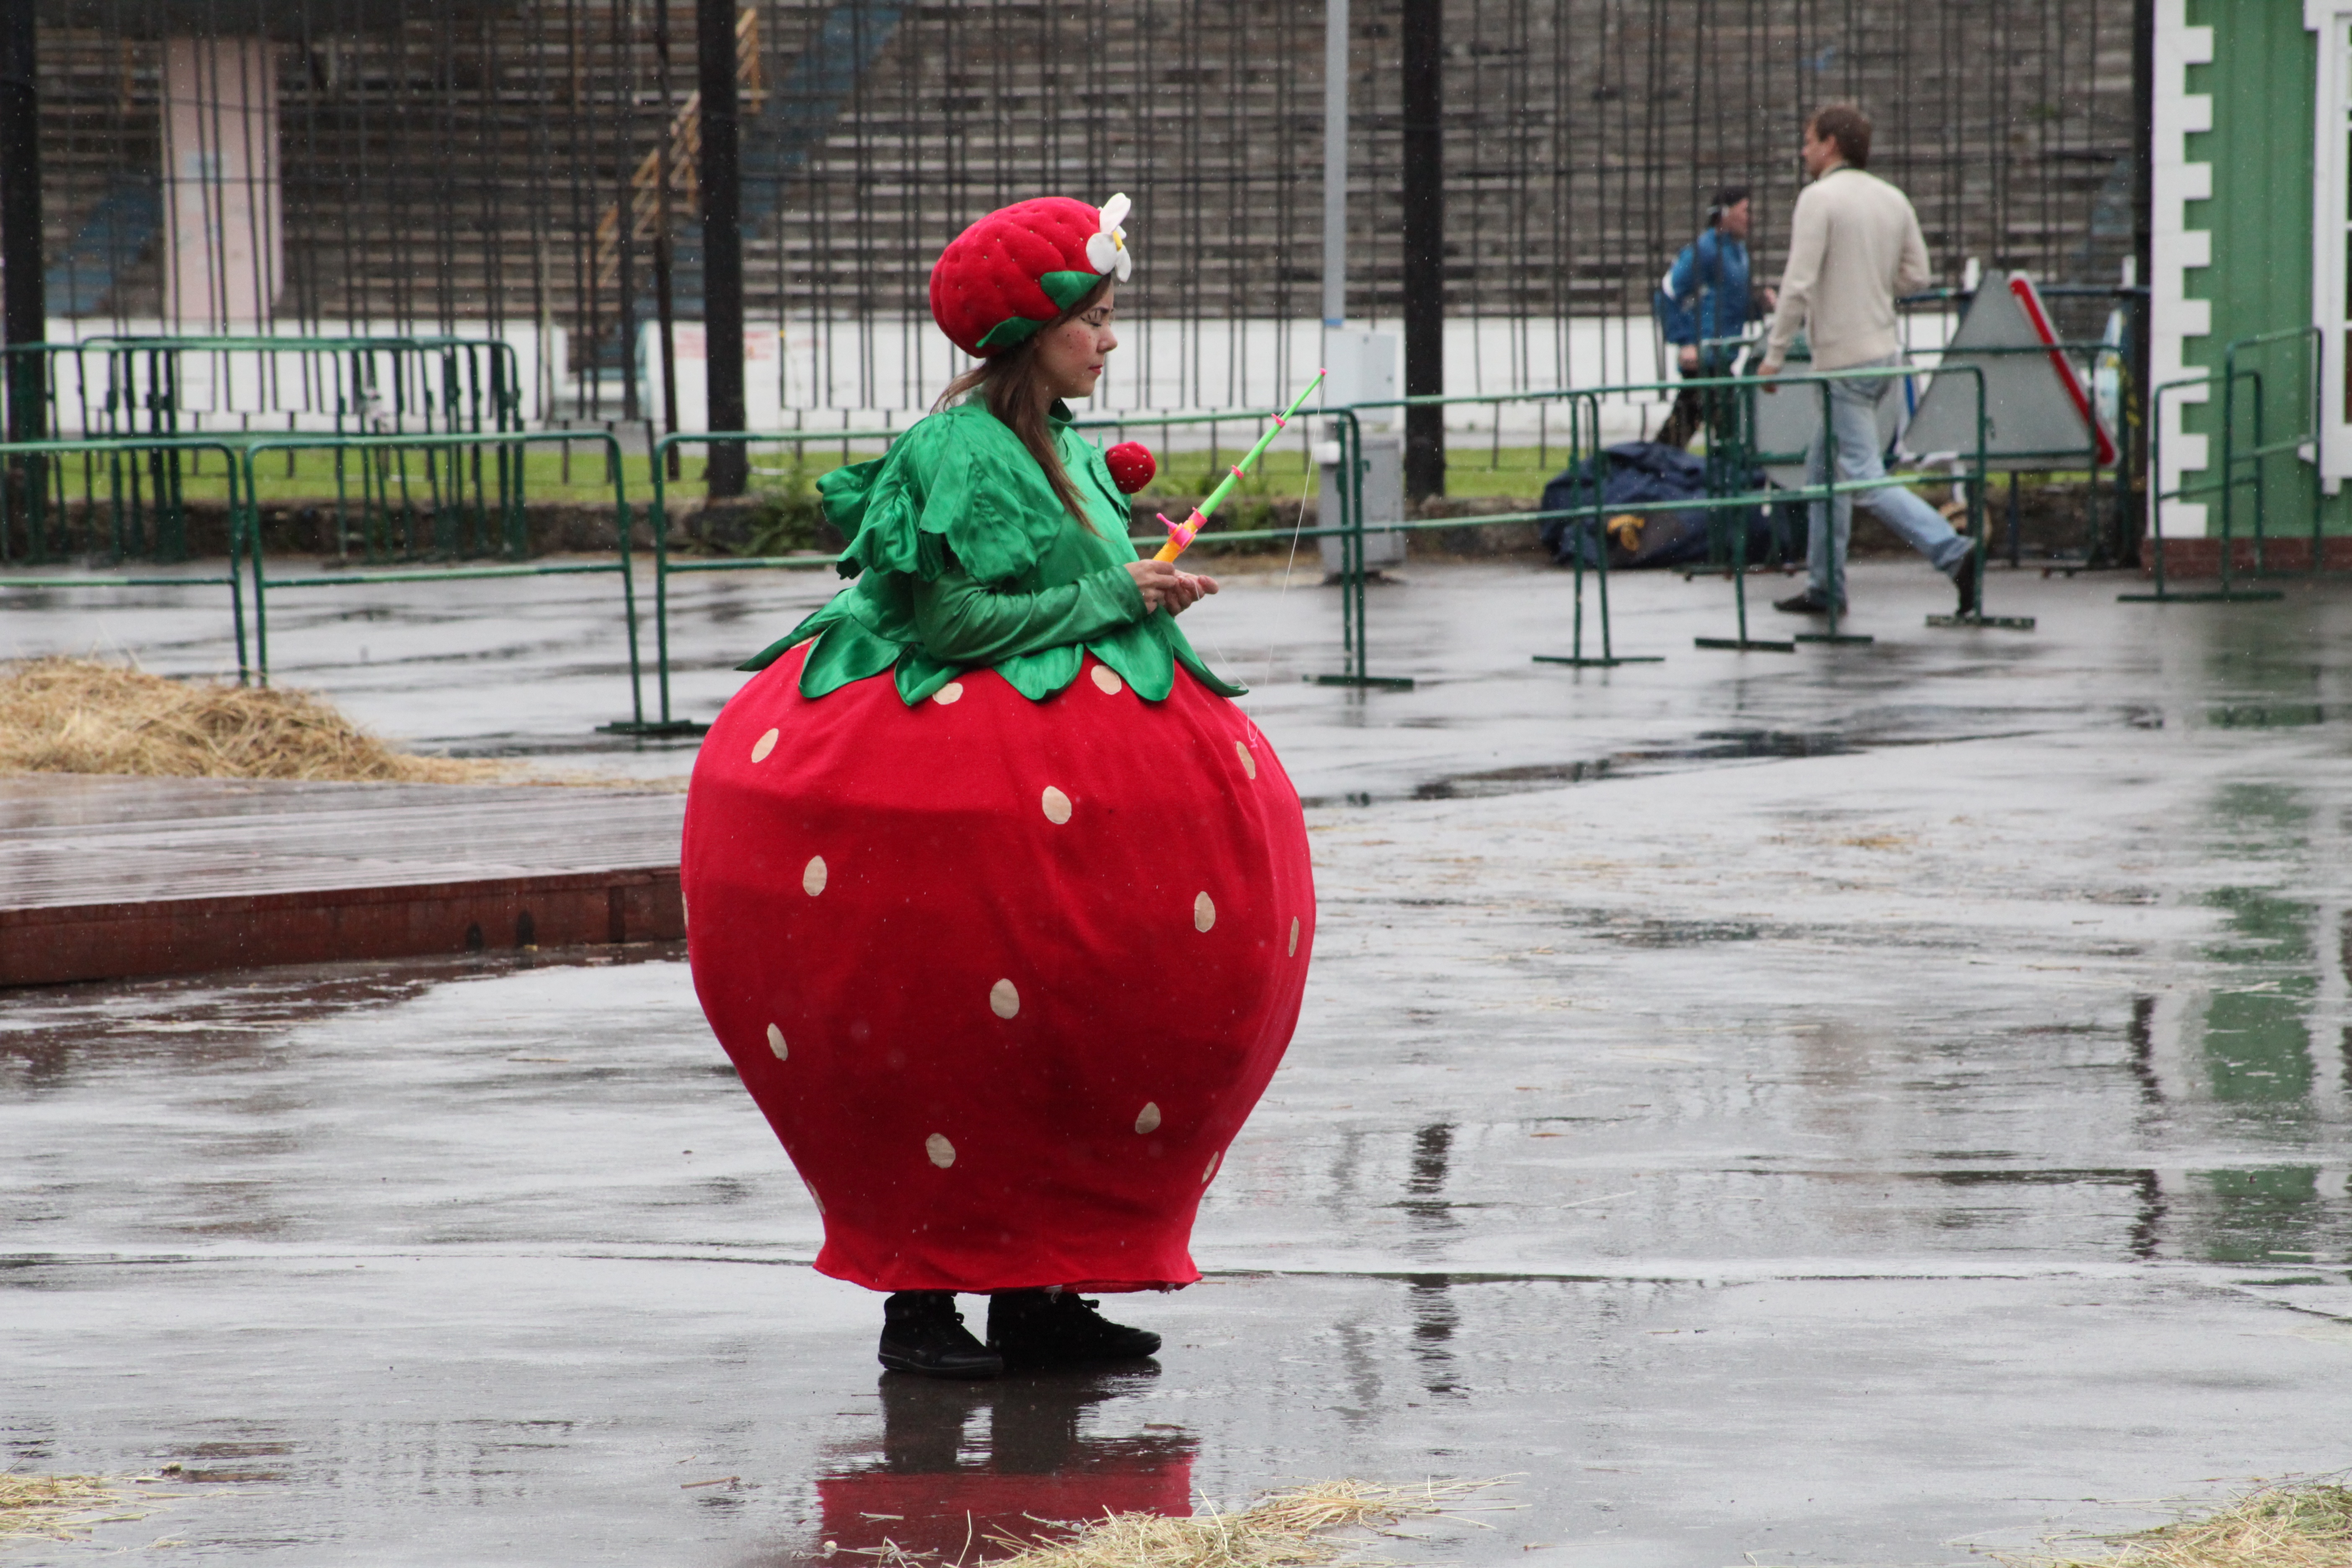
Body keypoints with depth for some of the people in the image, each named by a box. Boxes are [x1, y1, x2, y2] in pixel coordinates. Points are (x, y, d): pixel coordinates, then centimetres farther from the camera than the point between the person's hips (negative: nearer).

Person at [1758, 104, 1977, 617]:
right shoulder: (1893, 200, 9)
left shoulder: (1820, 198, -13)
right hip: (1884, 351, 9)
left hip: (1843, 362, -9)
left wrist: (1775, 354, -12)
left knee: (1865, 477, -8)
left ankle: (1954, 553, -20)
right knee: (1823, 469, 19)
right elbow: (1916, 276, 11)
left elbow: (1799, 283, -18)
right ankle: (1826, 588, 22)